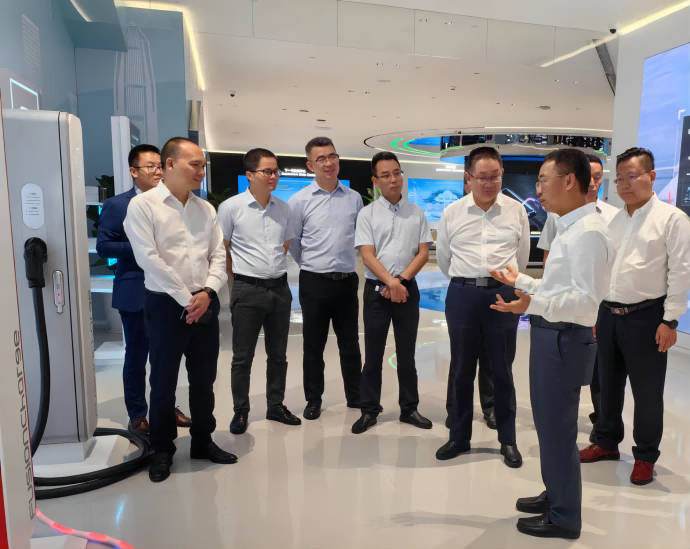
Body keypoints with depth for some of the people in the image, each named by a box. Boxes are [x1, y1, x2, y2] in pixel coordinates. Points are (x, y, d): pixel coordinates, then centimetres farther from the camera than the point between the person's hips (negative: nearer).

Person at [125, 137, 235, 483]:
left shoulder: (206, 209, 10)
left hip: (205, 305, 5)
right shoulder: (143, 205, -6)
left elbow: (218, 256, 7)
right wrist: (186, 300, -14)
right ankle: (162, 450, 26)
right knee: (163, 382, 7)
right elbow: (148, 259, -14)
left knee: (204, 379, 14)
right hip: (166, 304, -4)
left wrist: (208, 292, -11)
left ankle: (203, 441, 31)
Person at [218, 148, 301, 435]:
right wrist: (239, 274, 4)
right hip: (247, 290, -4)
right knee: (242, 357, 6)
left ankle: (276, 406, 29)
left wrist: (273, 268, 10)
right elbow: (222, 249, 0)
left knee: (278, 354, 14)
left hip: (280, 287, 4)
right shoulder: (231, 207, -8)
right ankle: (240, 412, 21)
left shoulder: (283, 209, 4)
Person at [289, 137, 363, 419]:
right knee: (313, 346, 9)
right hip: (314, 282, -2)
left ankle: (355, 395, 29)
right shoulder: (300, 200, -5)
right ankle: (313, 400, 24)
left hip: (347, 280, 2)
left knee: (350, 344, 14)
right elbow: (293, 242, 3)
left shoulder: (354, 198, 3)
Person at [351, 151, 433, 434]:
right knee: (373, 355, 6)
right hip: (377, 290, -1)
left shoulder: (416, 212, 6)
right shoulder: (367, 214, 0)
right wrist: (390, 283, -18)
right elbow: (367, 256, -7)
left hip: (407, 289, 2)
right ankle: (369, 411, 18)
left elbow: (423, 253, 2)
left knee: (407, 354, 11)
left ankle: (409, 408, 23)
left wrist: (401, 280, -10)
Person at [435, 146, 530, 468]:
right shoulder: (451, 213, 2)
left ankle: (508, 440, 23)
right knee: (462, 369, 10)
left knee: (503, 369, 8)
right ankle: (459, 436, 25)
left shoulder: (517, 211, 2)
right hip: (462, 295, 1)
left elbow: (522, 257, 13)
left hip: (503, 294, 0)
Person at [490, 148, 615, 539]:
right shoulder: (569, 228, 13)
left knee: (558, 430, 4)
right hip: (551, 336, 10)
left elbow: (586, 301, -27)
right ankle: (555, 495, 42)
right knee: (549, 423, 22)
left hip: (563, 341, -10)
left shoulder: (588, 232, -19)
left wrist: (533, 304, -38)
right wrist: (521, 281, 23)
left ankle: (564, 518, 23)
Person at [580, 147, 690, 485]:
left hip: (646, 317, -6)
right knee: (608, 384, 16)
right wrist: (595, 312, 12)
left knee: (647, 391, 6)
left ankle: (645, 456, 24)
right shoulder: (612, 221, 11)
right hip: (608, 314, 6)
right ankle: (607, 442, 33)